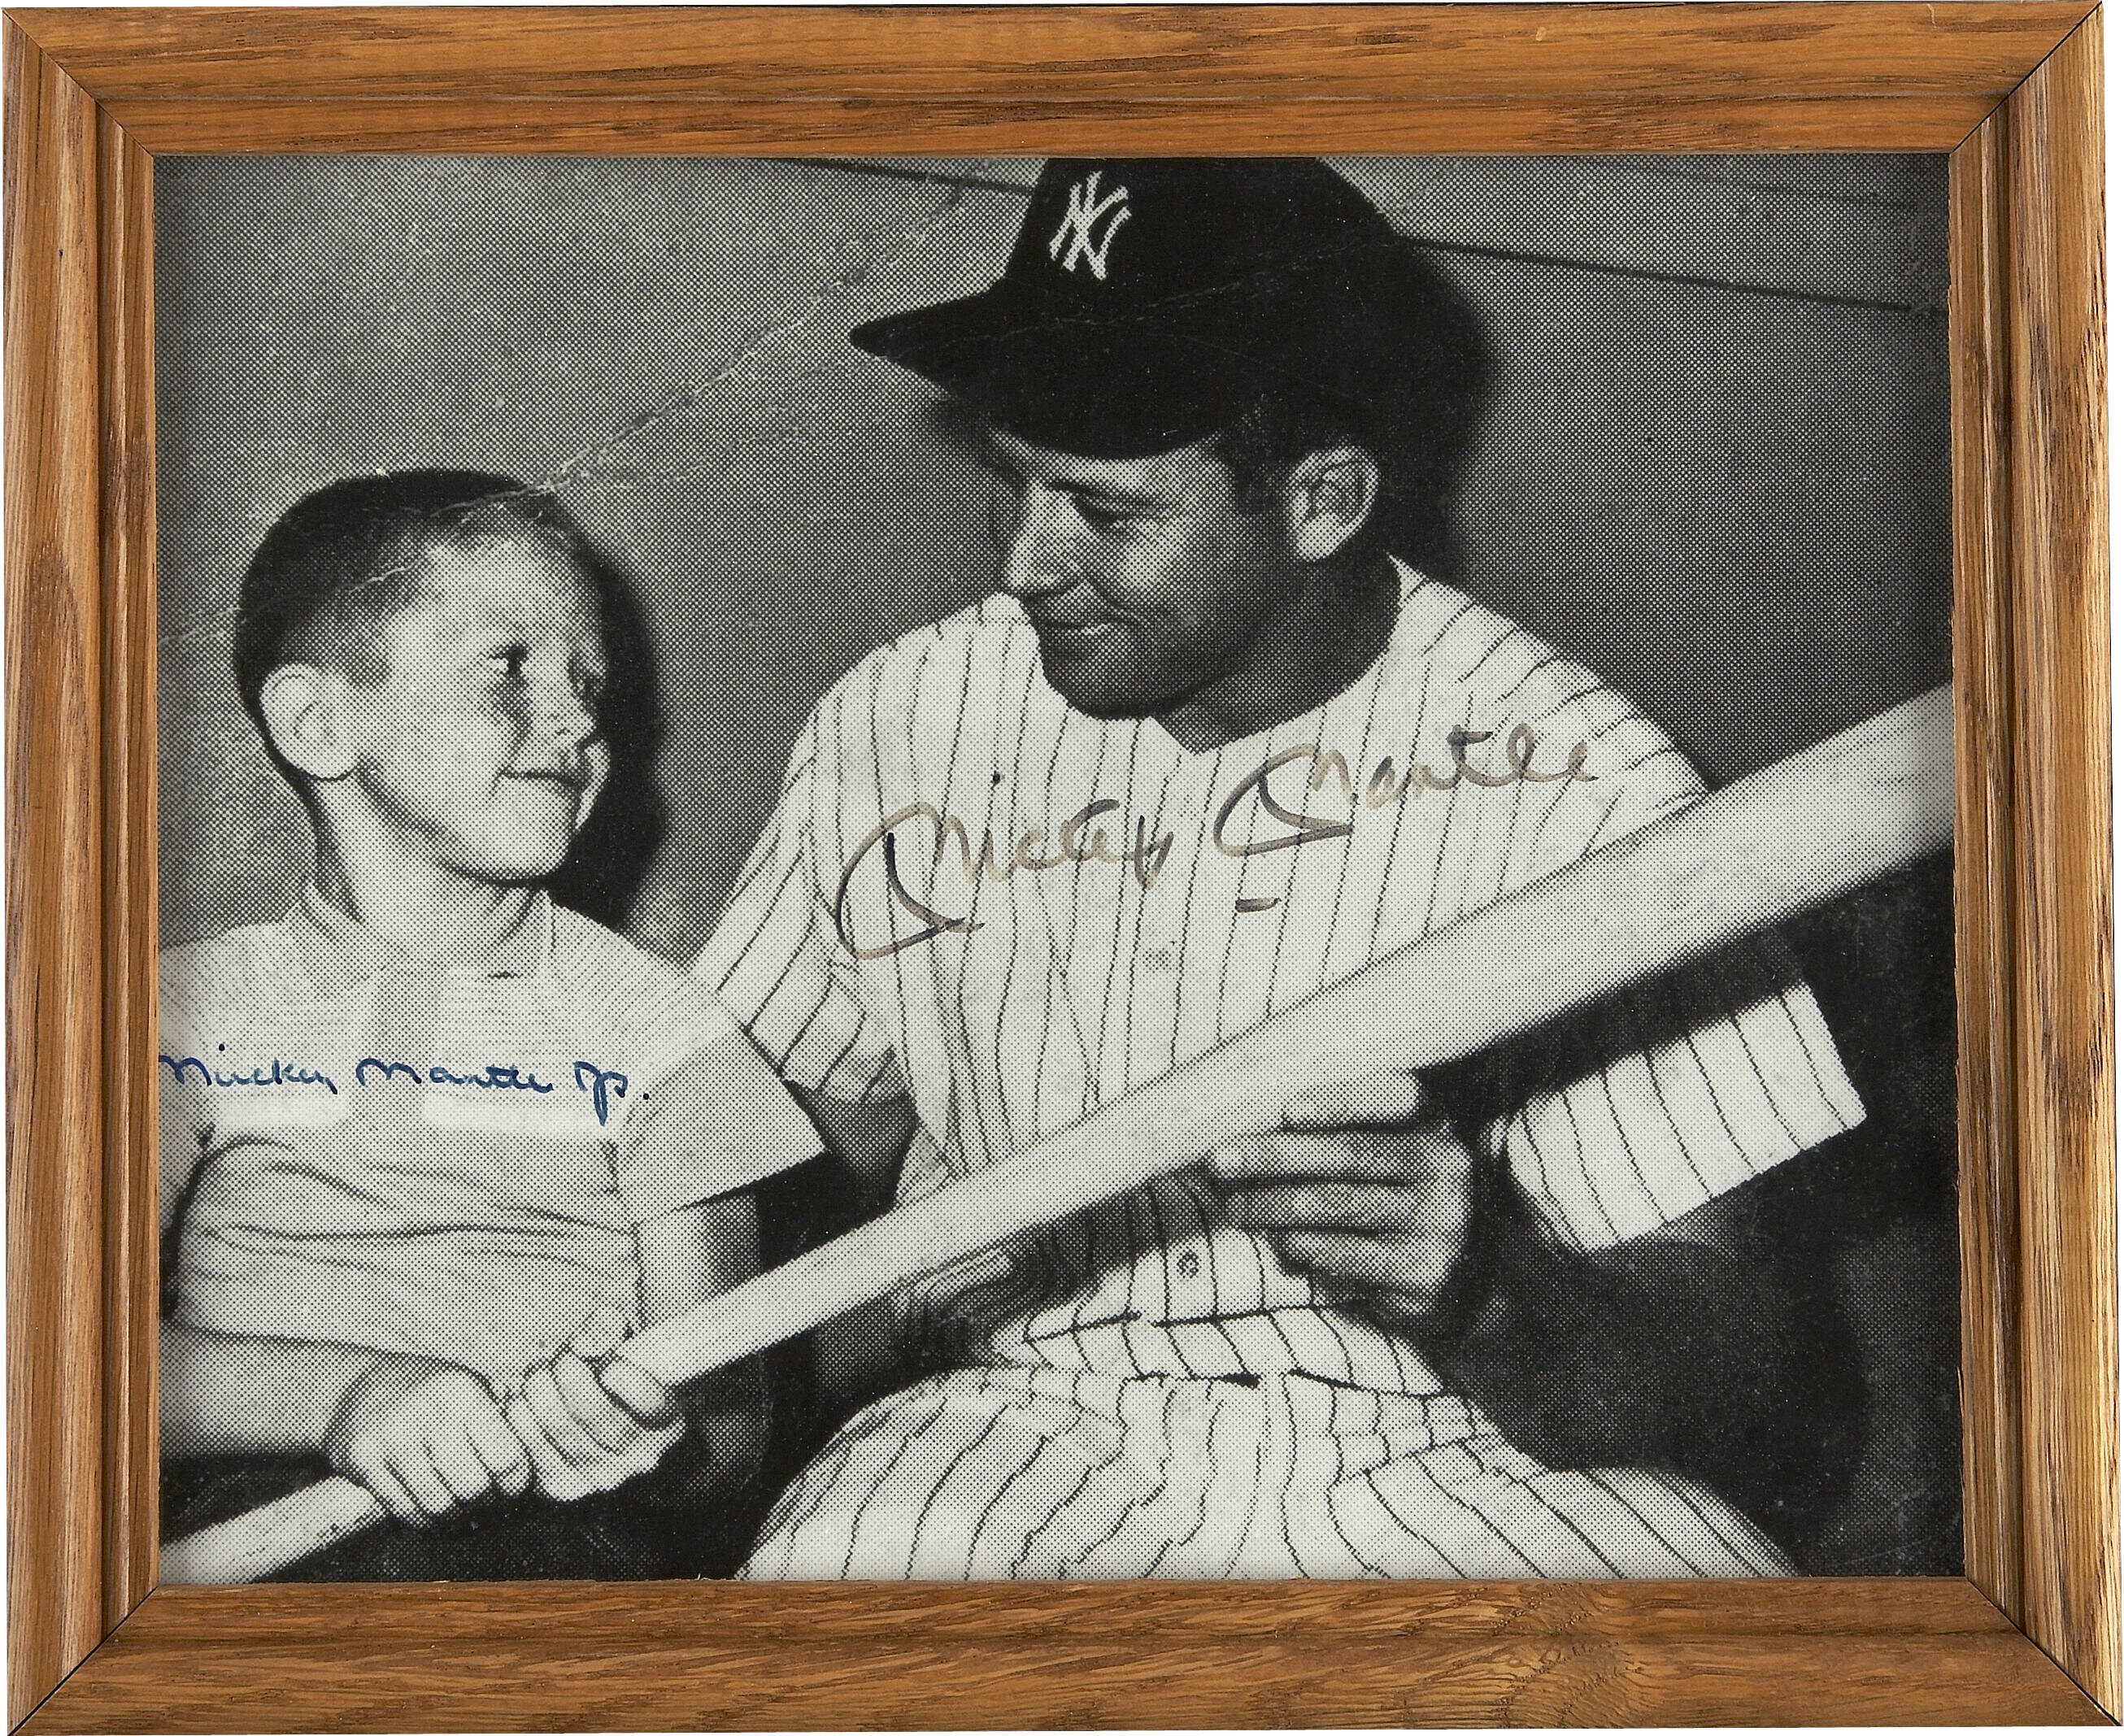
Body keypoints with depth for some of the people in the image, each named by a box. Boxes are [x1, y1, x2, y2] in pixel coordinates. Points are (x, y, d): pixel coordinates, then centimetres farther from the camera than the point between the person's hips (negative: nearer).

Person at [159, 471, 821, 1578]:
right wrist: (345, 1391, -21)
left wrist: (659, 1438, -18)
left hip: (558, 1536, 1)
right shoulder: (196, 1010, 9)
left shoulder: (649, 1025, 10)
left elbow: (730, 1417, 6)